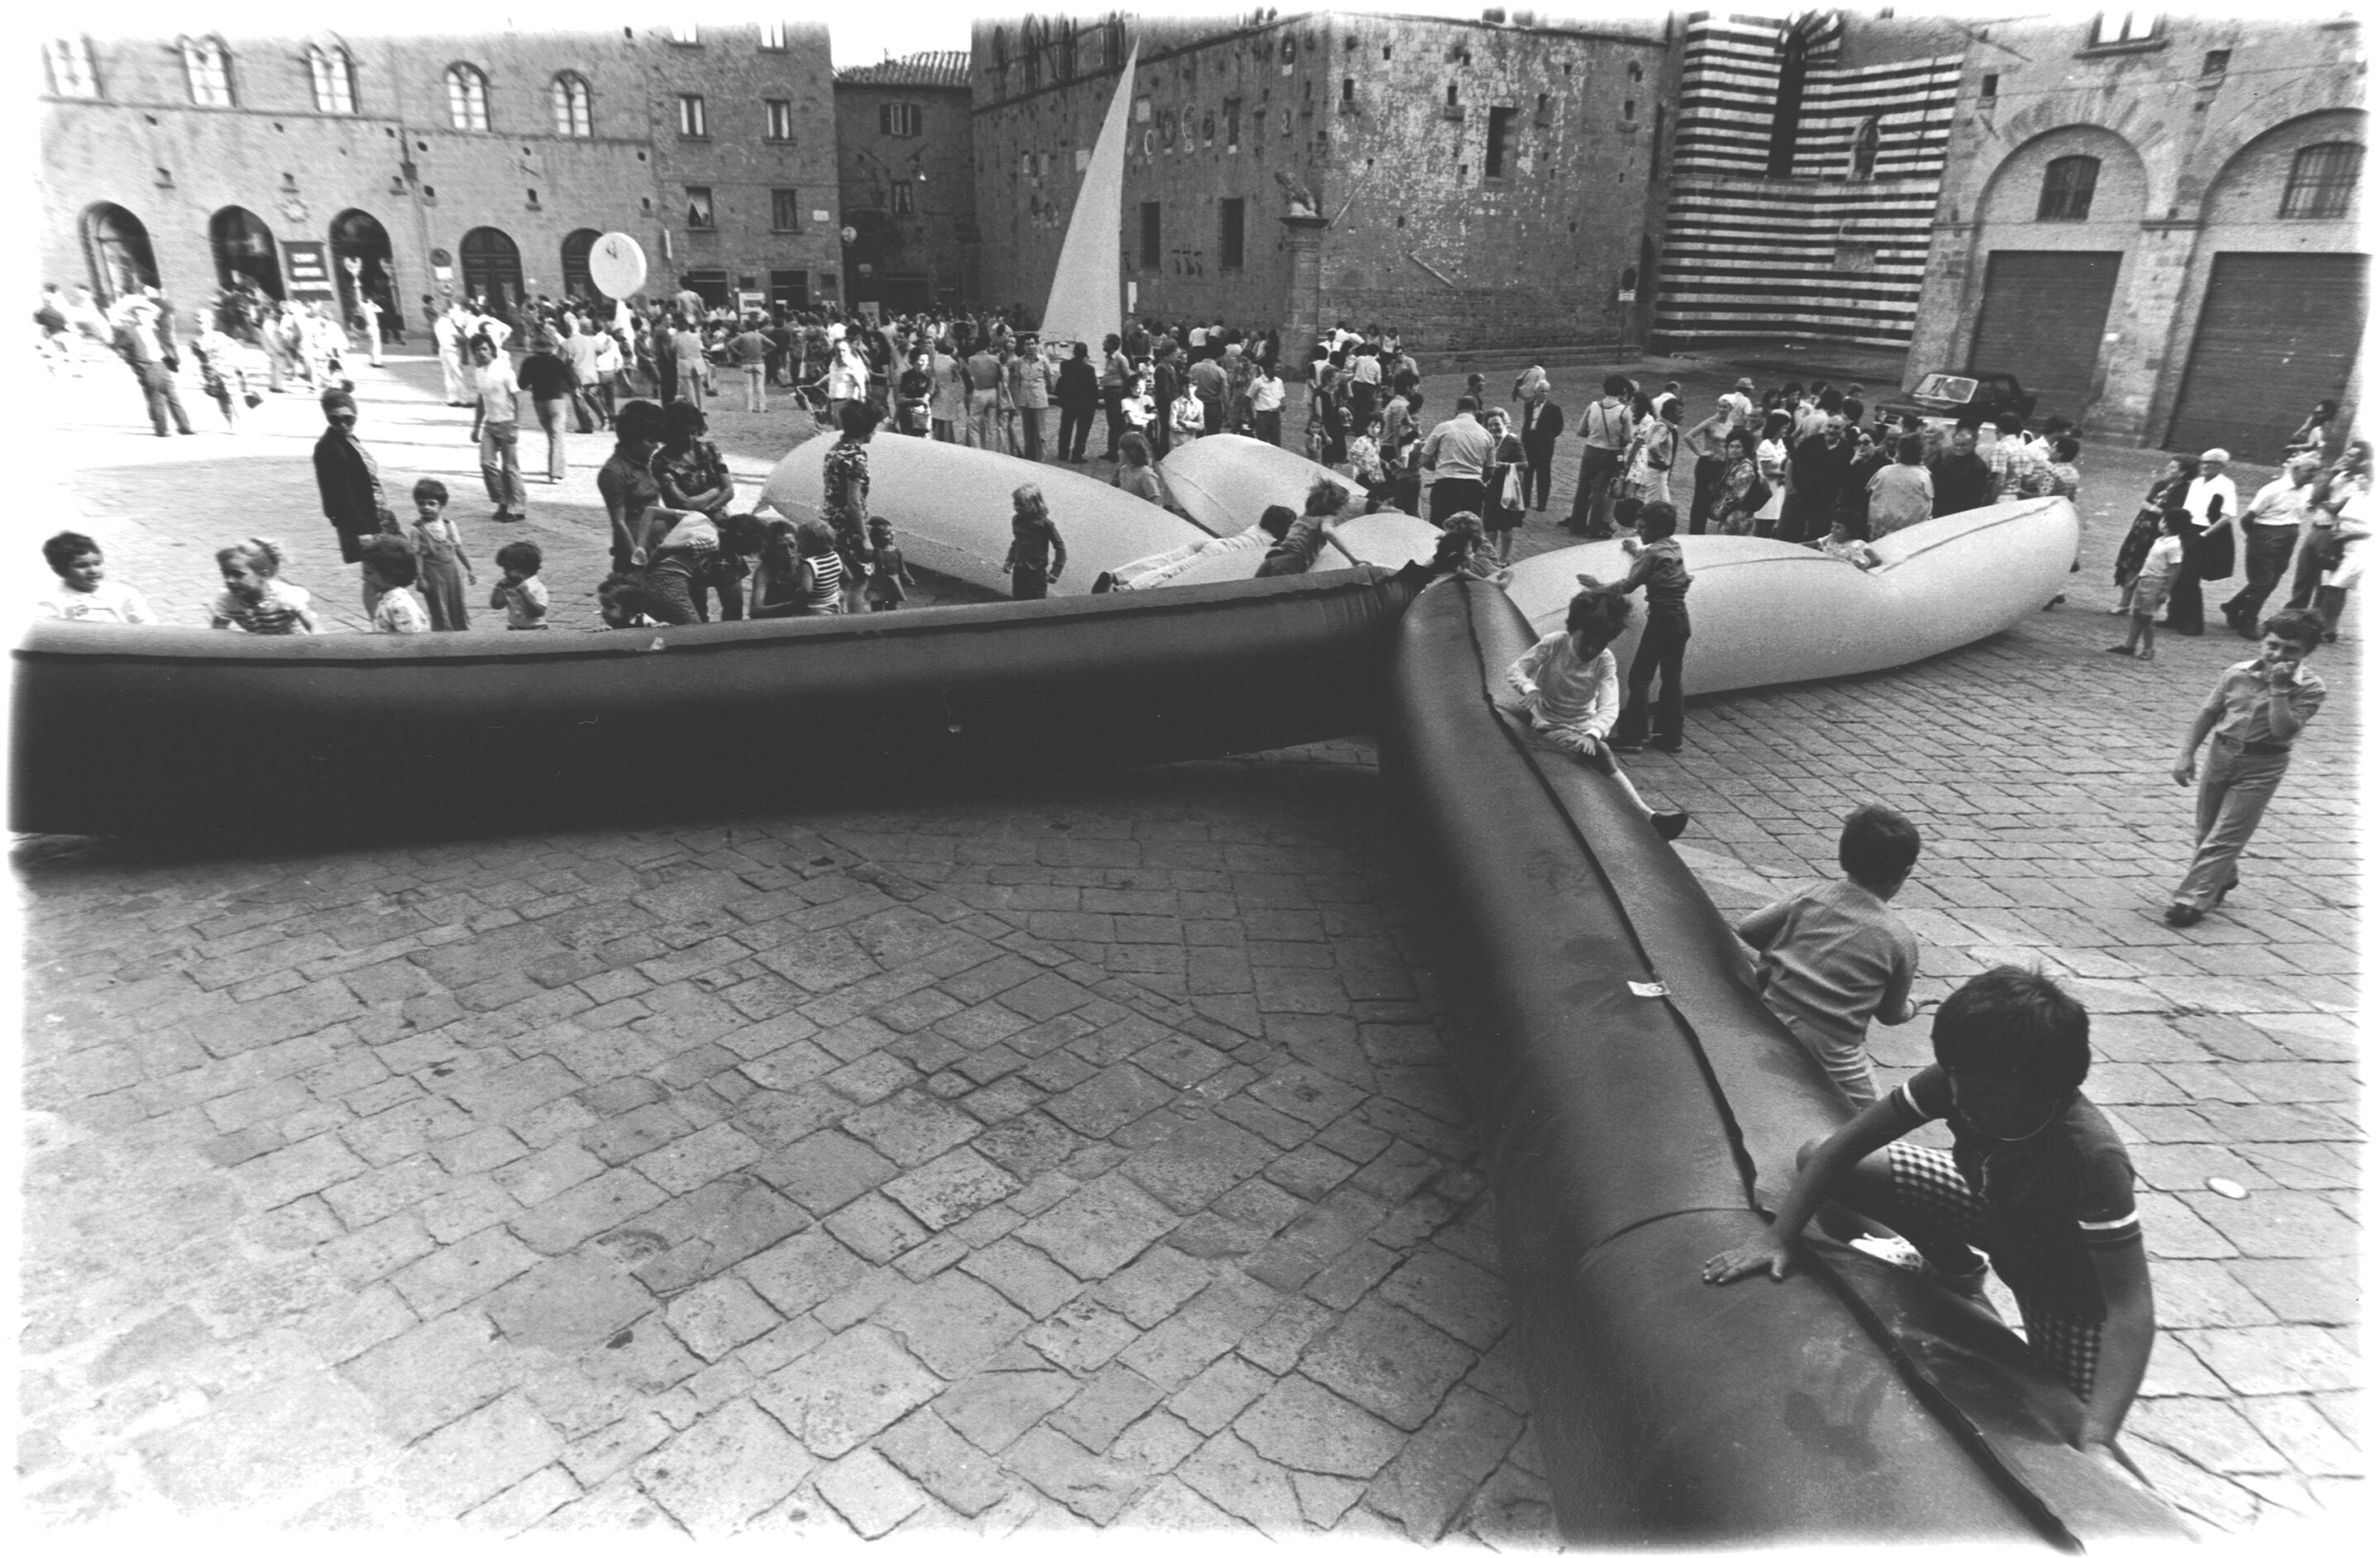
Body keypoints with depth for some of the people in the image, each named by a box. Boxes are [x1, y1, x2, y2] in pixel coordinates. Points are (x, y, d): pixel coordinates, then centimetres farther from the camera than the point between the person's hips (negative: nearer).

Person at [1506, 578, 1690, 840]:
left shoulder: (1605, 661, -10)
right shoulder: (1553, 644, -13)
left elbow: (1609, 708, -22)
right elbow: (1514, 670, -11)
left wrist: (1592, 734, -44)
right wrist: (1529, 688, -36)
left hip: (1584, 727, 3)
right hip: (1548, 725, -3)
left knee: (1601, 753, -32)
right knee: (1598, 755, -31)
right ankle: (1645, 815, -42)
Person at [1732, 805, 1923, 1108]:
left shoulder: (1809, 898, 4)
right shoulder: (1900, 941, -2)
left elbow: (1736, 935, 6)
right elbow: (1890, 1015, 12)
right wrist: (1912, 1007, 35)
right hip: (1832, 1057, -3)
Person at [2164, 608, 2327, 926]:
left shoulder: (2309, 688, -11)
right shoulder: (2236, 674, -4)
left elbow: (2284, 731, -22)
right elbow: (2209, 713, 6)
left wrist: (2279, 689, -26)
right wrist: (2187, 753, 1)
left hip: (2261, 768, -4)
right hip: (2221, 754, 4)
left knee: (2224, 838, -7)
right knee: (2207, 830, 16)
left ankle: (2192, 900, -7)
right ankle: (2223, 880, 41)